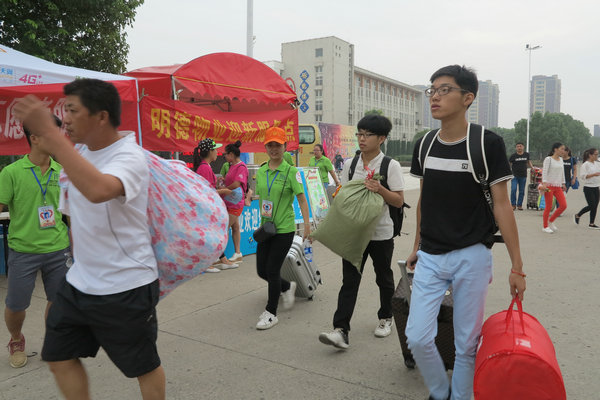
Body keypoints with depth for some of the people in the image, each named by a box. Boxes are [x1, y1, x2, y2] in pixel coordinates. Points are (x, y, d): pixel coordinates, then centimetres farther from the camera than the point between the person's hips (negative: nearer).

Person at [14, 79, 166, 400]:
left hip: (126, 288, -7)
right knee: (58, 357, 17)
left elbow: (97, 190, -45)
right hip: (79, 282, 8)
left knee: (144, 366, 10)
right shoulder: (78, 153, 3)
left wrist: (49, 132, -40)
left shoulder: (129, 157, -22)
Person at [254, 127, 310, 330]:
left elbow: (302, 199, -9)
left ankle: (271, 313, 15)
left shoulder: (291, 171, -9)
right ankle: (288, 287, 39)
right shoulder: (261, 171, 6)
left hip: (284, 229, -6)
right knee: (261, 270, 9)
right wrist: (262, 221, 15)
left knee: (272, 271, -3)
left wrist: (307, 224, -15)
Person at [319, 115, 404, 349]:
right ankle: (341, 330, -5)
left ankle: (385, 318, 37)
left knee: (384, 278, 15)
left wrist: (380, 189, -25)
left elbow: (399, 201, -8)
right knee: (349, 280, -3)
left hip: (381, 233, -2)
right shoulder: (350, 165, 4)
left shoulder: (391, 166, -7)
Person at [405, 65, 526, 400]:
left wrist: (517, 266, -8)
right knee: (417, 337, 0)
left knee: (467, 344, 8)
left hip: (472, 256, -3)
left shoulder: (488, 144, -8)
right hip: (430, 257, 4)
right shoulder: (424, 146, 5)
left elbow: (502, 206, -7)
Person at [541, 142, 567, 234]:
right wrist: (544, 183, -23)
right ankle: (545, 226, 10)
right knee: (549, 207, -3)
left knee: (563, 205, -1)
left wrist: (563, 184, 20)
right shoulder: (548, 159, -6)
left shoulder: (561, 159, 14)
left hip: (558, 186, 7)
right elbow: (544, 171, -13)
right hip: (549, 185, -7)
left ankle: (551, 221, 17)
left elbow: (562, 172, 22)